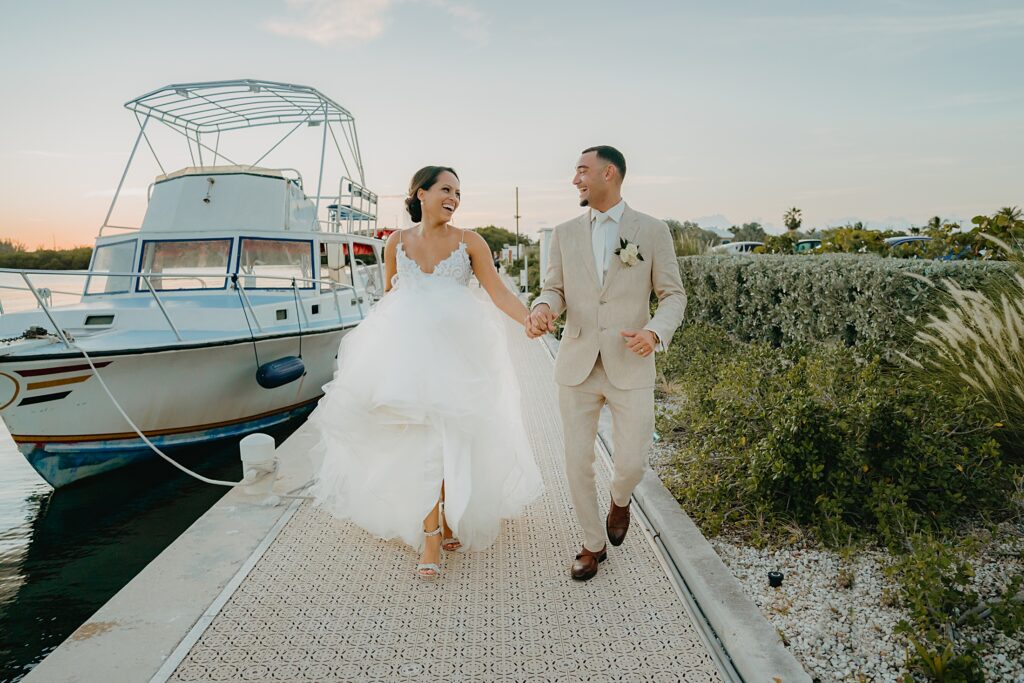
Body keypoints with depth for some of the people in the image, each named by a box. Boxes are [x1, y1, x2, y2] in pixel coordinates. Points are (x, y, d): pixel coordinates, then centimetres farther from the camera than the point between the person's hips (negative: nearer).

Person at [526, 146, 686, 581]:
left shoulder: (652, 231, 0)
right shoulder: (565, 234, 7)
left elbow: (673, 295, 1)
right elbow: (554, 291, 8)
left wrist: (655, 332, -19)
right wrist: (541, 310, -16)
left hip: (630, 367, -2)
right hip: (577, 366, 2)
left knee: (632, 463, -1)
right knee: (578, 462, 5)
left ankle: (619, 500, 37)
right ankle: (593, 543, 28)